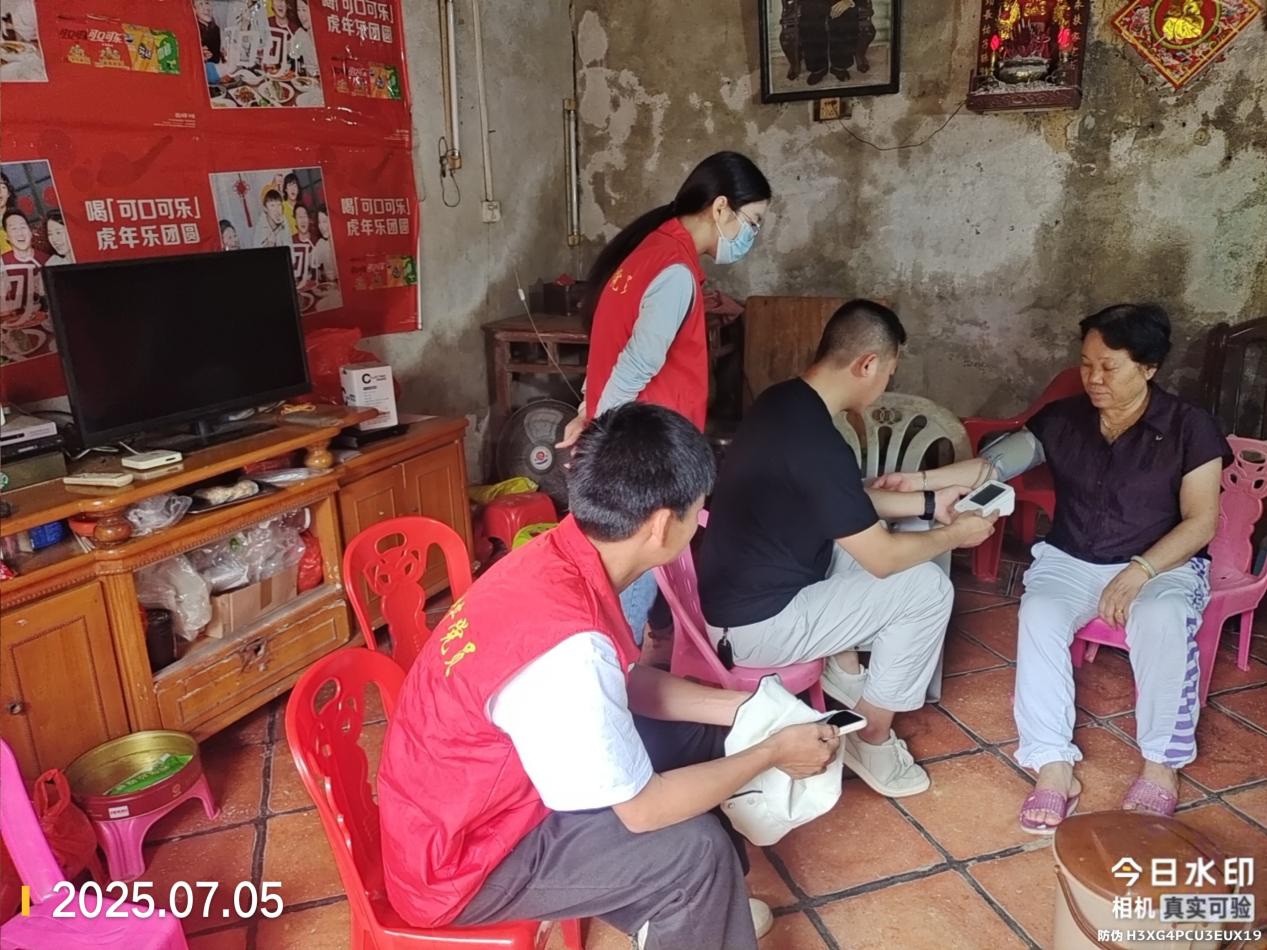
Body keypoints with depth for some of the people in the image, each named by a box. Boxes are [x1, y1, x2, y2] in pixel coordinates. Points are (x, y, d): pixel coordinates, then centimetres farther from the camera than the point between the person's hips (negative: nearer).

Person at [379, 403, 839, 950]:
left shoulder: (556, 561, -10)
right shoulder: (567, 646, -37)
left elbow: (628, 684, 6)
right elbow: (642, 809, -25)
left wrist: (742, 708, 0)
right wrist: (773, 752, -13)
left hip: (487, 789, 8)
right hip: (457, 861, -8)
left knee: (699, 738, 10)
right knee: (696, 848, -18)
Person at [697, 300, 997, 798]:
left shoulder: (784, 401, 2)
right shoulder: (816, 441, -27)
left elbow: (850, 500, 16)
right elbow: (883, 558, -18)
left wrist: (930, 504, 15)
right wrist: (954, 534, -1)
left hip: (732, 595, 10)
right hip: (753, 624, -10)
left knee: (856, 541, 20)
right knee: (928, 588, -4)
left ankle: (844, 669, 27)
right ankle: (872, 739, 11)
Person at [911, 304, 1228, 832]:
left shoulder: (1189, 427, -7)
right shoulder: (1062, 418, 1)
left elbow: (1201, 522, -9)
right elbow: (994, 464, -7)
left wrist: (1137, 573, -23)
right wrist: (920, 480, -21)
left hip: (1162, 562, -2)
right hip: (1070, 560, 2)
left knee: (1162, 620, -35)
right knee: (1038, 615, -29)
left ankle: (1161, 766, -17)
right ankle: (1053, 767, -27)